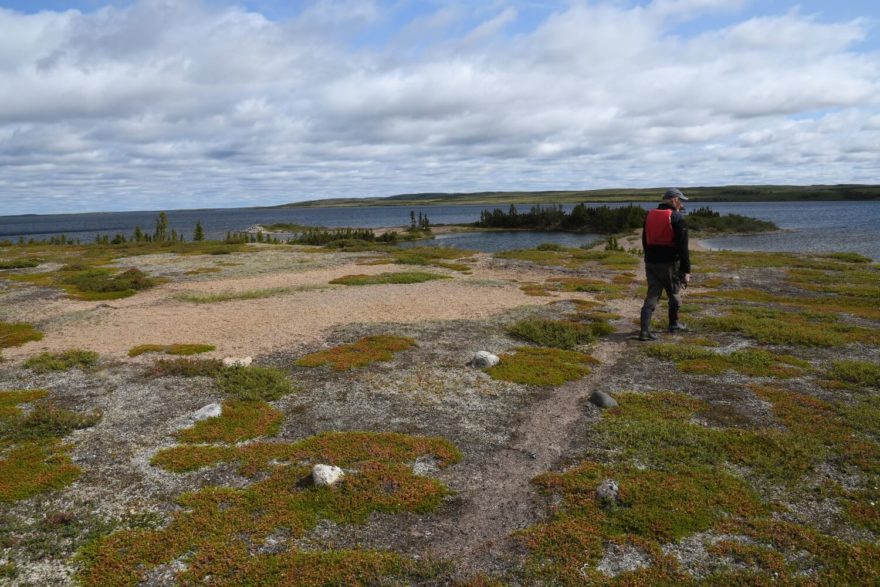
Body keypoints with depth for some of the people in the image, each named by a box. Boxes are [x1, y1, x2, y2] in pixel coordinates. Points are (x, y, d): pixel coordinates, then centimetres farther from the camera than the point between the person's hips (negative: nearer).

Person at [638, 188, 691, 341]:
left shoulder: (649, 216, 8)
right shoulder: (677, 217, -11)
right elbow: (683, 247, -14)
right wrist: (686, 271, -12)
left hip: (651, 263, 5)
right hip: (670, 263, -4)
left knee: (652, 296, 3)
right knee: (674, 294, 16)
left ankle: (645, 330, -9)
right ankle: (674, 324, 31)